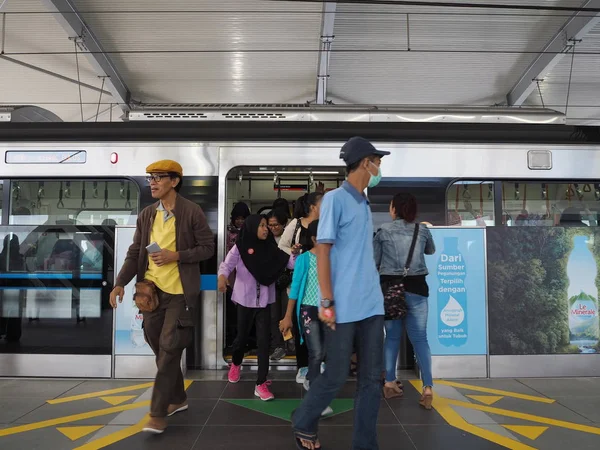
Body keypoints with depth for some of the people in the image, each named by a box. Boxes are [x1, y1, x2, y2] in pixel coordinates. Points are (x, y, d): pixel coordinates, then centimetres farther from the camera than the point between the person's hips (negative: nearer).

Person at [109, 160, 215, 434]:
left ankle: (158, 413, 7)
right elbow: (134, 253, 7)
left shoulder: (192, 211, -7)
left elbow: (208, 248, -6)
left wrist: (177, 255, -18)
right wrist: (121, 283, -5)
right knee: (160, 349, 14)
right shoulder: (146, 215, 8)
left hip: (180, 292, -6)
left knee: (169, 350, -4)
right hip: (152, 290, 6)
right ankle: (177, 399, 32)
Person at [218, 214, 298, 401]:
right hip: (245, 300, -2)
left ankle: (261, 384, 2)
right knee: (242, 336, 14)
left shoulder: (270, 248, 3)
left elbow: (290, 262, -4)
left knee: (263, 340, -3)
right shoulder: (240, 247, -6)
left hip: (264, 301, 2)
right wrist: (222, 277, -37)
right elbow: (226, 265, -16)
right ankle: (235, 363, 47)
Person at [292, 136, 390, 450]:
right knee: (336, 377, 4)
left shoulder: (364, 203, 15)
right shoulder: (335, 199, -8)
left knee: (372, 377, 8)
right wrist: (327, 302, -14)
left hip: (371, 305, 7)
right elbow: (323, 251, -11)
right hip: (344, 307, -7)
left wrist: (372, 295, 16)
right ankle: (303, 425, 29)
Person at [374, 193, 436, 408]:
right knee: (420, 338, 4)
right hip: (416, 288, 0)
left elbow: (373, 262, 1)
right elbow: (431, 251, 25)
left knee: (392, 336, 12)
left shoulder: (383, 231, 0)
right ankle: (427, 387, -3)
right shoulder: (422, 230, 5)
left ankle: (390, 383, 17)